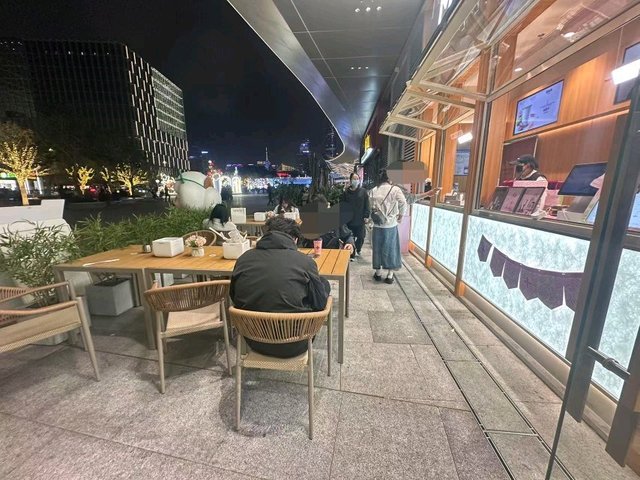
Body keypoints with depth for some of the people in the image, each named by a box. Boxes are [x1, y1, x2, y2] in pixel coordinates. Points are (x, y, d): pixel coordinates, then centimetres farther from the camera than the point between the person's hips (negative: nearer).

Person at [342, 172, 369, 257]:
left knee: (361, 238, 7)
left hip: (360, 219, 1)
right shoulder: (346, 192, 3)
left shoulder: (363, 191, 3)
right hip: (349, 220, 0)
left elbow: (366, 205, 2)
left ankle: (357, 250, 33)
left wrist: (366, 215, -5)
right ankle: (352, 253, 17)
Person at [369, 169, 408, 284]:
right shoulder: (395, 189, -6)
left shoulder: (374, 190, 2)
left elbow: (372, 207, 0)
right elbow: (403, 204, -15)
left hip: (377, 224, 2)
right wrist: (401, 215, -1)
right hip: (391, 224, -2)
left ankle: (378, 272, 22)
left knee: (378, 248, 13)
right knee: (391, 248, 8)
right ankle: (390, 275, 12)